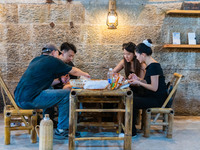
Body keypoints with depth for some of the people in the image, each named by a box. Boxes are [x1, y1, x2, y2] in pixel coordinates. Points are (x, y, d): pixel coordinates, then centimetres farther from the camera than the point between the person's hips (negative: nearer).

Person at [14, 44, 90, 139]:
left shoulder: (35, 60, 22)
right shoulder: (53, 60, 1)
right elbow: (73, 71, 14)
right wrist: (85, 74, 33)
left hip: (19, 98, 9)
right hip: (30, 100, -9)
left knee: (50, 90, 29)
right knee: (67, 94, -4)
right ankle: (61, 130, 5)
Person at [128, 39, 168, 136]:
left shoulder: (153, 66, -20)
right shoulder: (150, 65, 11)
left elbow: (154, 88, -21)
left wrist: (138, 82, -14)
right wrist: (137, 78, 4)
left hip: (158, 99, -10)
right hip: (152, 96, 10)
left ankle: (132, 132, -3)